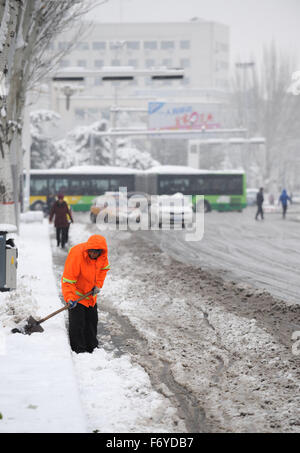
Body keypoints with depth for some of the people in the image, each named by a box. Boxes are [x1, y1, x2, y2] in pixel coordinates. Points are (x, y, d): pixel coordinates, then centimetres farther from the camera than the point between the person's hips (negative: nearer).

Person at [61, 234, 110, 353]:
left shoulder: (102, 254, -15)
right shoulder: (76, 255, -33)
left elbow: (104, 268, 8)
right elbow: (68, 280, -30)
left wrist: (98, 285, -5)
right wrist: (69, 298, -40)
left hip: (91, 294, 6)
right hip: (77, 293, -6)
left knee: (92, 320, 17)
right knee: (77, 323, -8)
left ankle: (92, 347, 32)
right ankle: (78, 350, 5)